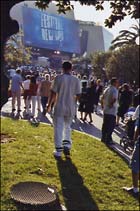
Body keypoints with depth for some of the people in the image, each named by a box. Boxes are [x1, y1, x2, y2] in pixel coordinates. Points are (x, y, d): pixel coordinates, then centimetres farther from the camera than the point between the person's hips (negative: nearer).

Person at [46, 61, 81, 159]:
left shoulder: (59, 78, -9)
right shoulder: (76, 80, -2)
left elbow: (53, 93, -7)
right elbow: (78, 95, 0)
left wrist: (49, 105, 5)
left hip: (59, 107, -2)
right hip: (71, 108, 3)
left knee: (58, 128, 5)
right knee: (67, 127, 20)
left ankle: (58, 151, 8)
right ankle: (67, 144, 2)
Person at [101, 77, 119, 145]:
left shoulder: (106, 89, 12)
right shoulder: (114, 90, -15)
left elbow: (102, 99, 15)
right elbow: (114, 99, -31)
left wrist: (103, 105, 18)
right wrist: (111, 104, -16)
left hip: (105, 110, 8)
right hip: (112, 111, -8)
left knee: (105, 125, 15)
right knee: (111, 126, 0)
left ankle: (103, 138, 24)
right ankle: (108, 140, 2)